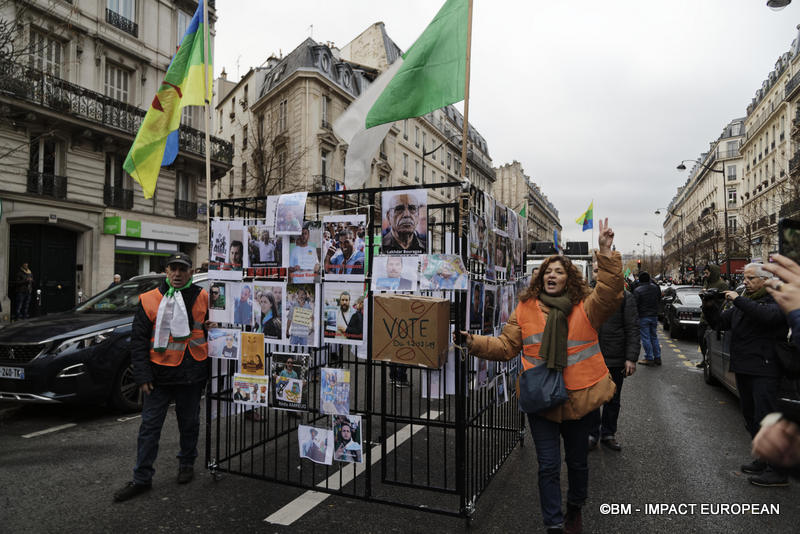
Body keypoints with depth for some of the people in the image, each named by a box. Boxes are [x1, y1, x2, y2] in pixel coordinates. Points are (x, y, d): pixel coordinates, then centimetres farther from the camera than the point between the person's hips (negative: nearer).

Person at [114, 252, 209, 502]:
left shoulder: (202, 298, 1)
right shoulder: (149, 300, -1)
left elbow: (212, 332, 9)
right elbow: (138, 341, 0)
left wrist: (208, 368, 7)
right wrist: (142, 376, -6)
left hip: (192, 375, 1)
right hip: (159, 375, -1)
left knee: (189, 423, 15)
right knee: (149, 426, 4)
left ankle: (187, 464, 35)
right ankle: (142, 479, 16)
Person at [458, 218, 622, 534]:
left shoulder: (586, 307, -3)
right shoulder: (526, 309, -1)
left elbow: (610, 294, -22)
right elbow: (506, 346, -2)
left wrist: (606, 253, -30)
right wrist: (474, 343, -15)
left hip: (579, 398, 1)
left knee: (577, 461, 20)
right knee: (548, 466, 6)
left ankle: (575, 508, 49)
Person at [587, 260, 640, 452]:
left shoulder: (625, 297, 1)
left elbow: (632, 329, -2)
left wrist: (631, 358, -9)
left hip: (615, 358, 0)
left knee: (612, 399, 13)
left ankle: (608, 434, 29)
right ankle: (592, 434, 22)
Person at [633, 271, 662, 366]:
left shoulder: (637, 290, -16)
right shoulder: (655, 287, 2)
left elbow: (635, 305, -14)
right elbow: (659, 298, 17)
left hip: (643, 317, -6)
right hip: (654, 316, 6)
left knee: (645, 338, 0)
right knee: (654, 337, 14)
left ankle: (649, 358, 2)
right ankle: (657, 357, 17)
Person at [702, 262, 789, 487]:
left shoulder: (777, 301, -6)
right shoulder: (742, 303, 16)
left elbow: (767, 316, -28)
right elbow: (718, 323, 16)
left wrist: (738, 300, -22)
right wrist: (708, 307, -1)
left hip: (764, 371, -8)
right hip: (743, 369, 8)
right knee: (751, 418, 16)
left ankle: (777, 471, 3)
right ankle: (763, 460, 29)